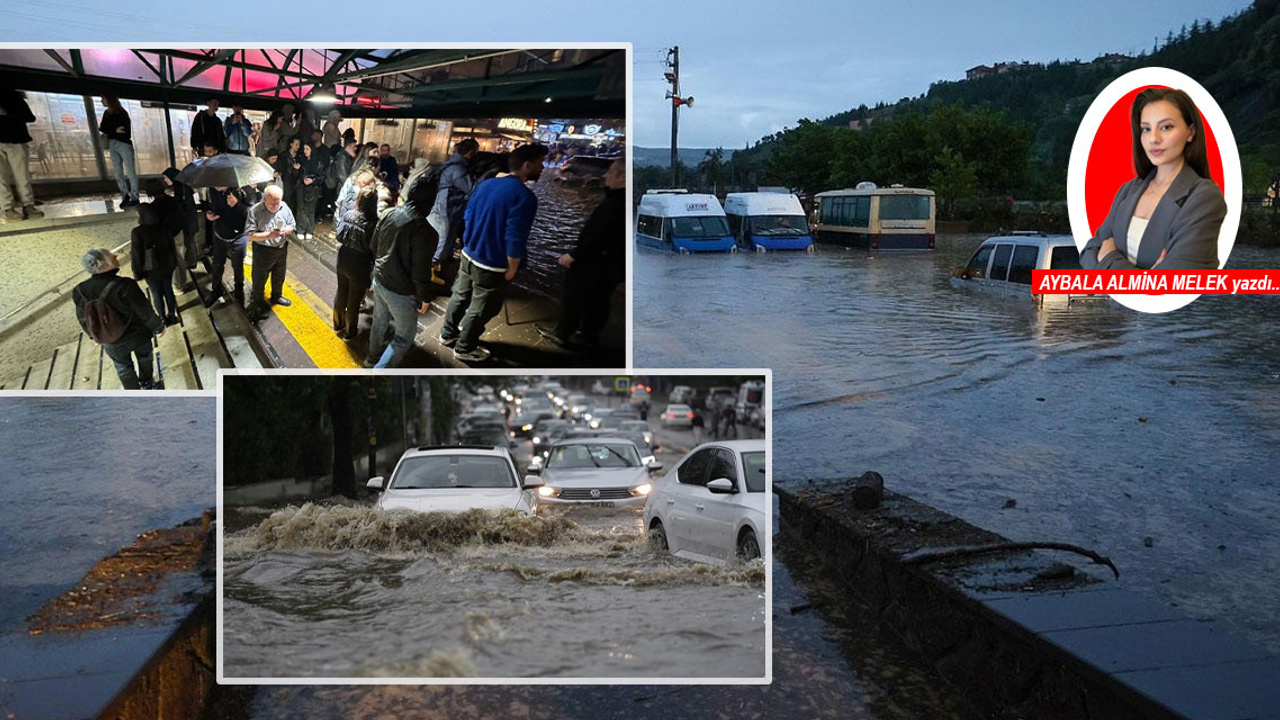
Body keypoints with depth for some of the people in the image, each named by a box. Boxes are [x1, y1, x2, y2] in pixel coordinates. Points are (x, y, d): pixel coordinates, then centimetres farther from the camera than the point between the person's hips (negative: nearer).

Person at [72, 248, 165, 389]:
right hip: (138, 334, -2)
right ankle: (146, 383, 53)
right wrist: (158, 326, -4)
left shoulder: (80, 292, -17)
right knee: (144, 357, 29)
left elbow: (83, 319, -1)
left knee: (123, 368, 25)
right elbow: (144, 311, -22)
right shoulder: (124, 285, -31)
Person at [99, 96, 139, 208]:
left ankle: (134, 197, -9)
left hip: (124, 144, -6)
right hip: (112, 145, 7)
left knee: (130, 172, -8)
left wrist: (109, 131, -2)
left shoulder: (122, 113, -2)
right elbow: (102, 128, 6)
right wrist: (115, 130, -9)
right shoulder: (107, 113, 15)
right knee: (118, 173, 3)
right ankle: (125, 196, 7)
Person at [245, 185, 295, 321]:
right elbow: (250, 236, -22)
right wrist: (269, 235, -34)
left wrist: (285, 231, -20)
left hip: (281, 248, 5)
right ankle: (257, 305, 26)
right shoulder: (255, 211, -21)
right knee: (259, 279, 9)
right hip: (263, 251, -5)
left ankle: (276, 296, 51)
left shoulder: (284, 208, -9)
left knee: (279, 276, 26)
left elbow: (292, 226, 4)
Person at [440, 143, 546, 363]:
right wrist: (512, 269, -14)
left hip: (469, 256, 8)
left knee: (460, 297, 24)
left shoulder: (487, 184, 3)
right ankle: (464, 348, 25)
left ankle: (448, 334, 41)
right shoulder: (524, 196, -23)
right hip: (492, 266, -8)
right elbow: (515, 238, -26)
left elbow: (467, 218, 11)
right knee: (480, 310, 10)